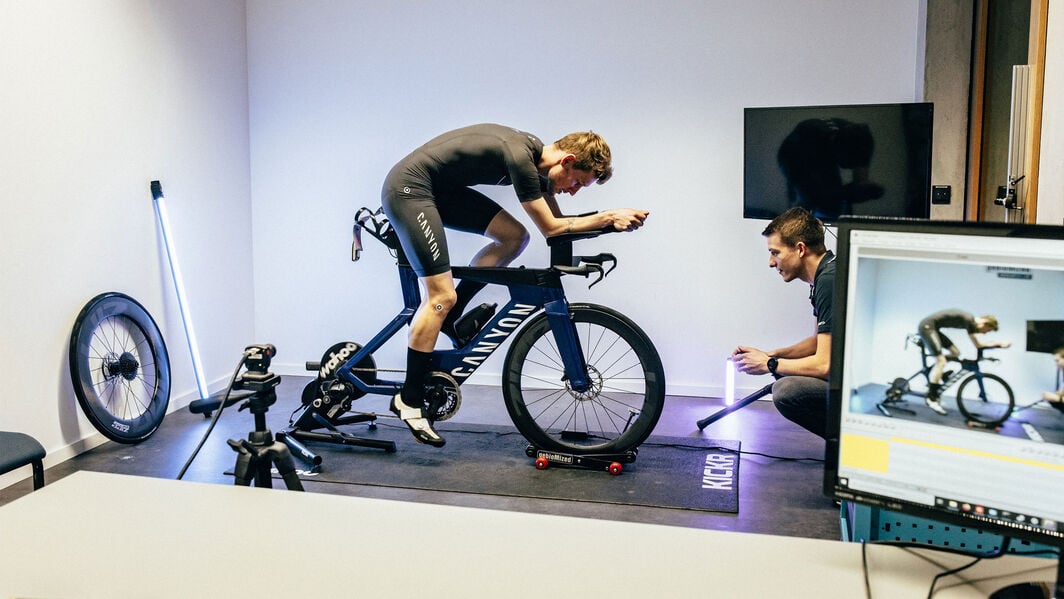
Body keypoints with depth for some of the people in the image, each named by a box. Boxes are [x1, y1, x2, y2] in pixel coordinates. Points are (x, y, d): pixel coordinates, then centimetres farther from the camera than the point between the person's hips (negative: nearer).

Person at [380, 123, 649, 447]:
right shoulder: (520, 156, -24)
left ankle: (449, 318, 11)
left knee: (514, 236, 2)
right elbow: (550, 228, -18)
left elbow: (556, 222, 10)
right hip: (408, 190, -10)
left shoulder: (536, 155, 5)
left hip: (442, 188, 10)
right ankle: (409, 400, -2)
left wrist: (611, 219, -3)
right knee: (442, 296, -13)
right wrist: (609, 217, -14)